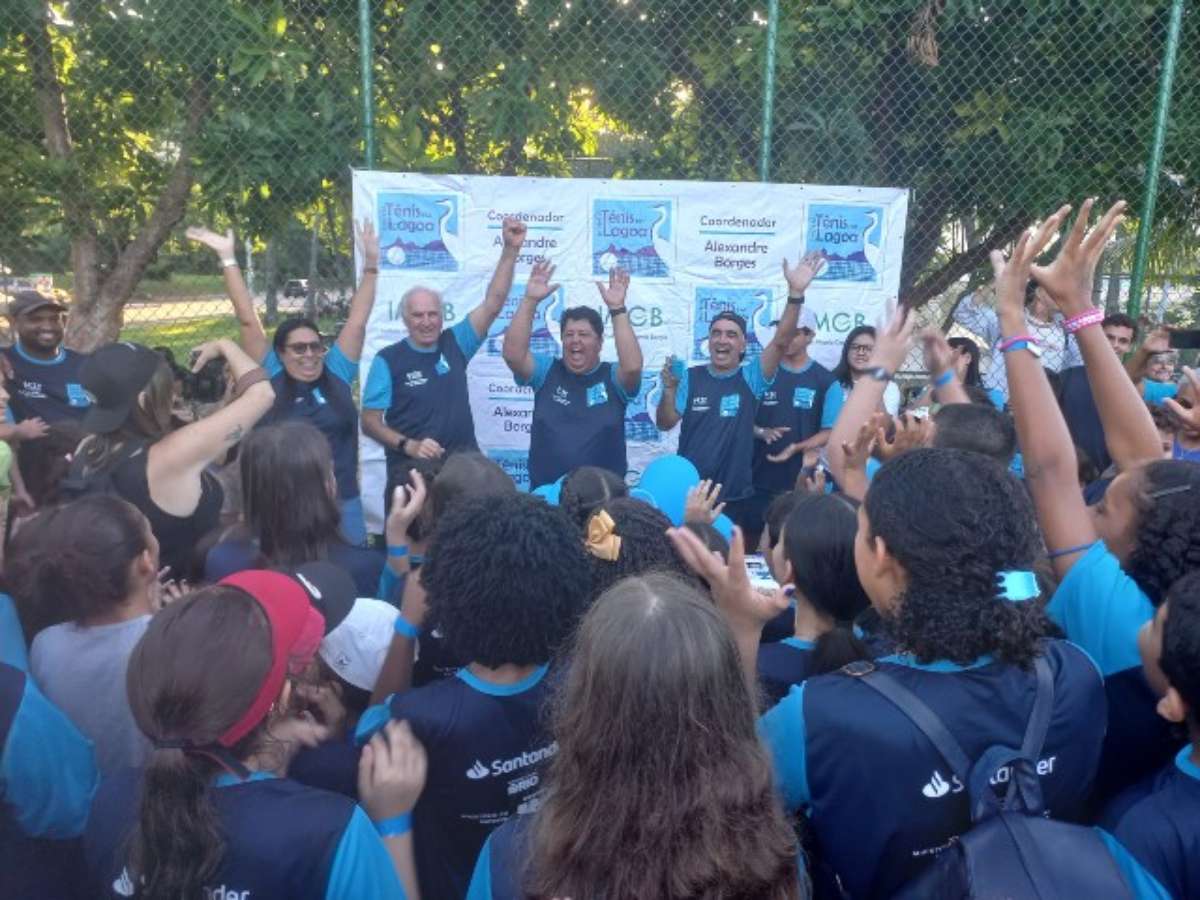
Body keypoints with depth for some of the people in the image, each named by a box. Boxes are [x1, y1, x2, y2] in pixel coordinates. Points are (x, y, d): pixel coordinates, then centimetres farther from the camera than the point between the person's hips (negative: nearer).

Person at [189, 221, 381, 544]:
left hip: (342, 502, 2)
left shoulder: (336, 375, 2)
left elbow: (357, 320, 0)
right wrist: (228, 259, -5)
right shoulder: (270, 379, -2)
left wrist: (370, 264, -5)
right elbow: (248, 321, -4)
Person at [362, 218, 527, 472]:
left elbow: (492, 304, -3)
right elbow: (369, 421, -4)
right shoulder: (388, 360, -4)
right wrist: (408, 445, -20)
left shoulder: (455, 344, 4)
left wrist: (511, 249, -10)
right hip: (412, 469, -3)